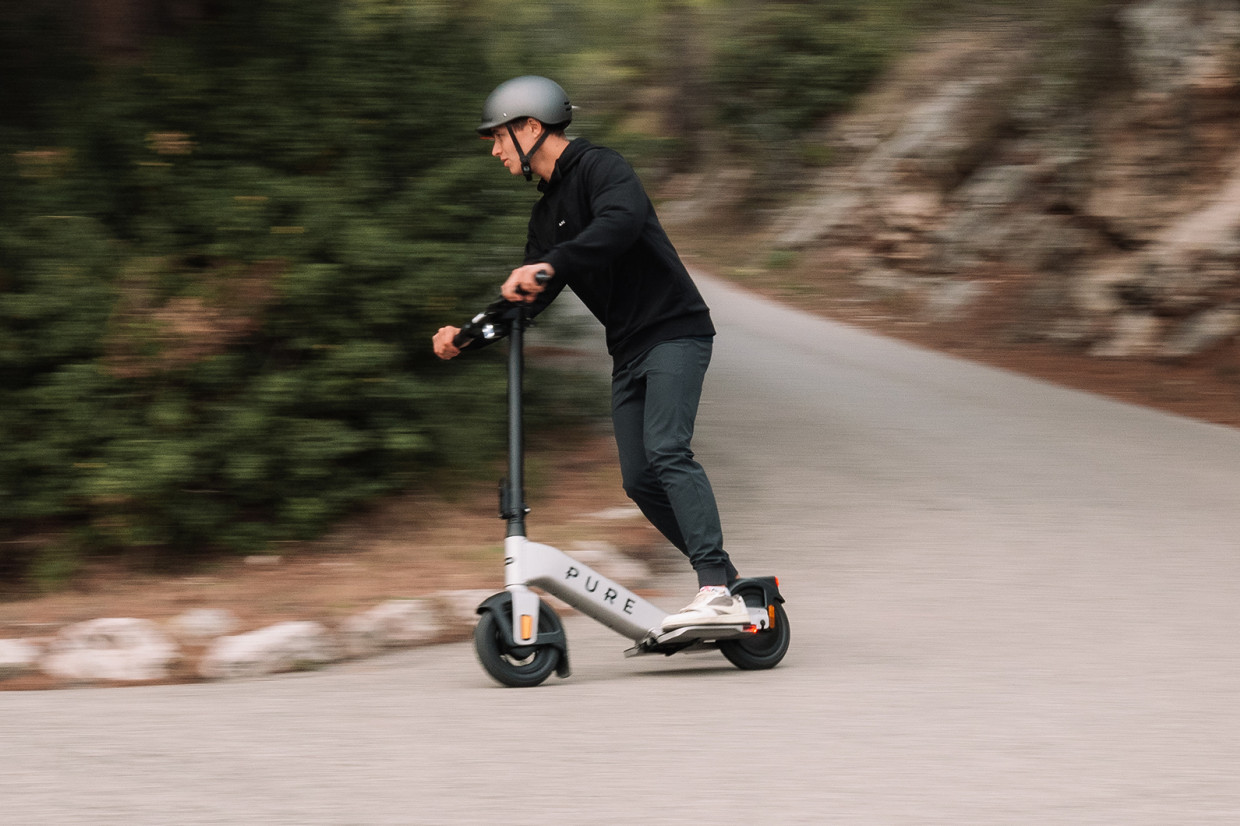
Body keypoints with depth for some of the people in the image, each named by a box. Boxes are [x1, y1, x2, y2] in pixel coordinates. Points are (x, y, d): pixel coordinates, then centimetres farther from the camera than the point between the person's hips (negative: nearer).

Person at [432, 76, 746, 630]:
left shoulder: (600, 168, -10)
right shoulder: (548, 211, 18)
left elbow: (624, 219, -32)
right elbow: (528, 297, 19)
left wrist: (550, 264, -41)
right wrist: (470, 334, 5)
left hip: (674, 332, -9)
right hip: (629, 351, 9)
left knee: (666, 450, -24)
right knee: (639, 480, 4)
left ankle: (717, 592, -32)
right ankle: (722, 581, 12)